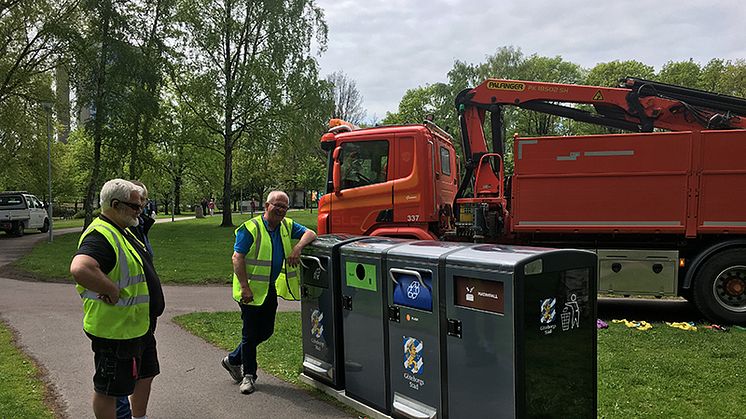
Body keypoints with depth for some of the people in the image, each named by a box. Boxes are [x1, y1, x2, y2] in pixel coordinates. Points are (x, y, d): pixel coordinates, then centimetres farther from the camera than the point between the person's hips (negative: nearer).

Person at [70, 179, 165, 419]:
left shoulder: (123, 231, 11)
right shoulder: (100, 235, -23)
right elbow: (79, 269, -43)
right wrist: (113, 291, -31)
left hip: (140, 327, 10)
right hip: (116, 332, -10)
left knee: (145, 375, 24)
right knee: (108, 389, 8)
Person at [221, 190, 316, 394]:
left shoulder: (287, 226, 6)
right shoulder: (251, 228, -14)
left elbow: (310, 233, 5)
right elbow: (237, 258, -18)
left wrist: (298, 247, -15)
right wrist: (245, 287, -25)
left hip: (271, 289, 7)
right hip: (252, 290, -7)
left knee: (266, 331, 15)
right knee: (251, 333, 4)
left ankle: (233, 360, 35)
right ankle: (248, 374, 21)